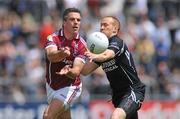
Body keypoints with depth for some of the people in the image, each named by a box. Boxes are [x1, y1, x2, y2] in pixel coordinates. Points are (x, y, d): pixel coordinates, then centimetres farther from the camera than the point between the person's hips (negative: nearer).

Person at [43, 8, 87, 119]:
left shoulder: (81, 44, -13)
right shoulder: (53, 38, -12)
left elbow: (77, 71, -22)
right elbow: (51, 56, -34)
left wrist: (68, 71, -46)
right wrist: (62, 53, -57)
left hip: (70, 87, -3)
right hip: (51, 86, 3)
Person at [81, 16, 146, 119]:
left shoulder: (117, 42, -13)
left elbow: (106, 55, -37)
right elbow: (85, 71, 9)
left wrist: (94, 56, -57)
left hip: (133, 90, -9)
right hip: (118, 94, 9)